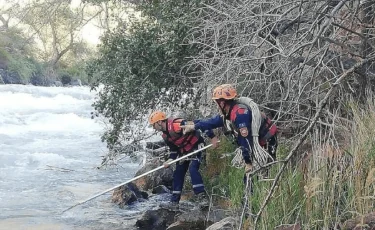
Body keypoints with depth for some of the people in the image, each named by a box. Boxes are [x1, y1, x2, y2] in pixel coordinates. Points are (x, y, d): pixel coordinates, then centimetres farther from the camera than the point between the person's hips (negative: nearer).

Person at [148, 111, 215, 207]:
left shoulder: (177, 124, -30)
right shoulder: (165, 135, 1)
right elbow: (173, 149, 10)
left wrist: (212, 137, -32)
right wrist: (170, 160, -8)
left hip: (195, 146, -9)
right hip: (184, 151, 9)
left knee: (193, 169, -24)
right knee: (178, 173, 7)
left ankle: (201, 195, -18)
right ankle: (174, 200, 15)